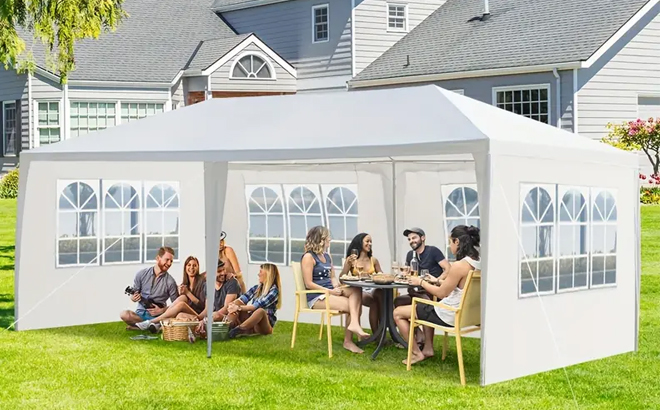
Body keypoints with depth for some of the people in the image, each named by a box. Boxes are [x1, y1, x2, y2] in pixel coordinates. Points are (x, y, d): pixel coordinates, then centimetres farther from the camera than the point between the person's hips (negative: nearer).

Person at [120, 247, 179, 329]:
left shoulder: (170, 282, -3)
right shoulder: (141, 274, 2)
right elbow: (133, 294, 11)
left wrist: (162, 310, -14)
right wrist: (133, 298, -12)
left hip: (157, 316, -1)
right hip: (140, 313, 2)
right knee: (124, 314, -30)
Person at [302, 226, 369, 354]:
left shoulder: (327, 257, 17)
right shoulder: (308, 257, -8)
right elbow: (309, 284, -14)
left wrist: (336, 287, -5)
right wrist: (331, 291, -17)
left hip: (330, 293, 8)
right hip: (316, 297, -8)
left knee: (356, 291, -21)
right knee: (352, 305, -22)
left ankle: (354, 324, -34)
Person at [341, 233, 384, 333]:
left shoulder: (373, 260, 14)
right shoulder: (351, 260, 3)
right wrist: (348, 263, -19)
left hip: (373, 290, 3)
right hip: (358, 291, -3)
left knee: (381, 294, -33)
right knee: (373, 302, -34)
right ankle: (375, 333, -24)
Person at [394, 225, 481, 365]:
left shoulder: (459, 266, -26)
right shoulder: (478, 263, 0)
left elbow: (441, 294, -17)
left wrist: (421, 282, -4)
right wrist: (438, 281, 20)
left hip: (449, 317, -9)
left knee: (398, 313, 4)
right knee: (426, 308, 38)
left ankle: (417, 353, 10)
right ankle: (428, 348, 32)